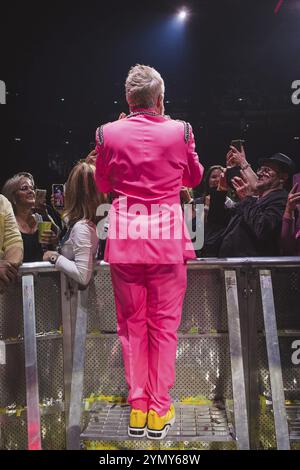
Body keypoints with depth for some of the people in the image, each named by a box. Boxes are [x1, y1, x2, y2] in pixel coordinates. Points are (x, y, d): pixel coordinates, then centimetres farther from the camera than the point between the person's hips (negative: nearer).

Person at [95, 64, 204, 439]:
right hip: (167, 239, -1)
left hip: (123, 240, 1)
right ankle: (159, 411, 17)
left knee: (132, 324, 13)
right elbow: (194, 178, 14)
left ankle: (137, 408, 20)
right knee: (164, 325, 10)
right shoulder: (180, 131, -2)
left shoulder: (108, 133, -1)